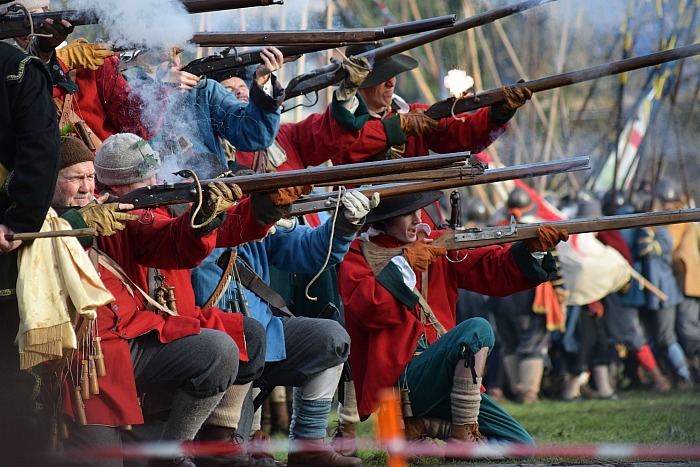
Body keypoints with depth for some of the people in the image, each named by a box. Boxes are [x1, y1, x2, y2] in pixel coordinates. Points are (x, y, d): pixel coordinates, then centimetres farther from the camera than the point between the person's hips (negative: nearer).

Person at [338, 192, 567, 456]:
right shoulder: (357, 254, 0)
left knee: (521, 446, 1)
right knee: (477, 329, -29)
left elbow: (494, 271, 5)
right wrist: (404, 264, -22)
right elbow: (366, 309, -19)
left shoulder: (437, 245, 15)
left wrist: (533, 250, -11)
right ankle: (462, 437, -21)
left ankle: (417, 425, 11)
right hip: (397, 381, -7)